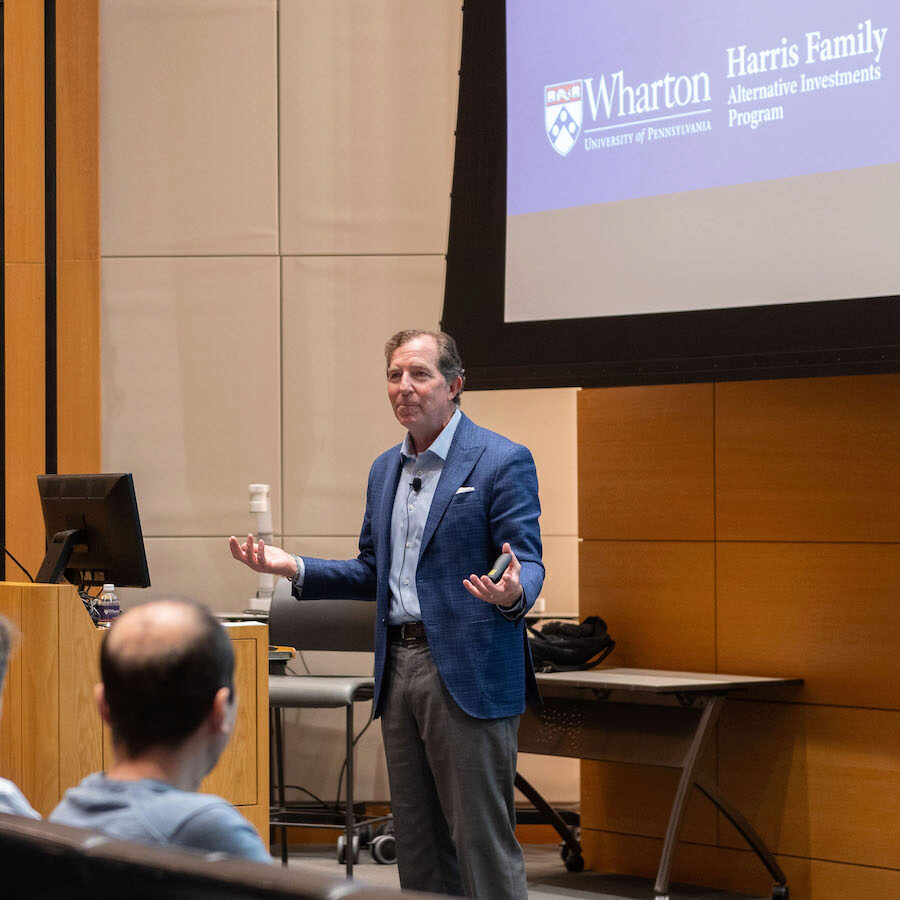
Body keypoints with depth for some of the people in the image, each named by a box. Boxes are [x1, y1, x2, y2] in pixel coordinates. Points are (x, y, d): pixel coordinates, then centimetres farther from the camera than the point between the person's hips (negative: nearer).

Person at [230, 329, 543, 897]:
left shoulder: (503, 461, -6)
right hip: (399, 666, 7)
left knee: (482, 838, -7)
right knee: (417, 840, 11)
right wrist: (294, 568, 8)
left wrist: (512, 594, -35)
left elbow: (528, 564, -11)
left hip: (467, 673, -7)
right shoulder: (385, 470, 16)